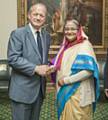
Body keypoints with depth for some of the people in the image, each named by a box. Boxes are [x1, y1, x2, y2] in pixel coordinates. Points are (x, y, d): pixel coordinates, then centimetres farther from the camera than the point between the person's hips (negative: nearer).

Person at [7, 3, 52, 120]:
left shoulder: (46, 36, 11)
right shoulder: (18, 33, -9)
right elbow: (13, 59, -18)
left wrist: (47, 67, -1)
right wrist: (35, 68, -21)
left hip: (40, 88, 6)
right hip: (22, 89, -6)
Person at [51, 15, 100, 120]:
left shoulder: (84, 45, -13)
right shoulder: (66, 45, 10)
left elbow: (88, 70, -22)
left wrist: (66, 80, -18)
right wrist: (52, 67, -2)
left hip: (78, 93, -7)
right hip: (65, 91, 7)